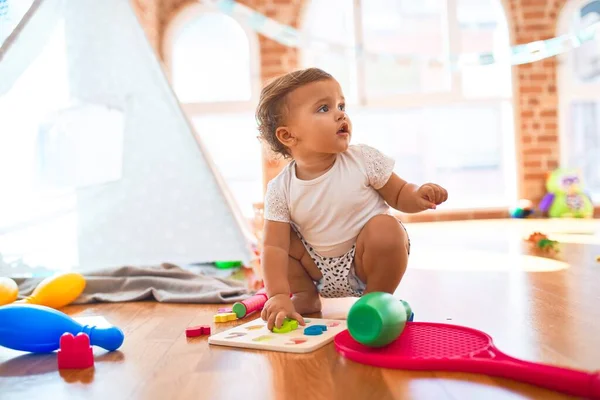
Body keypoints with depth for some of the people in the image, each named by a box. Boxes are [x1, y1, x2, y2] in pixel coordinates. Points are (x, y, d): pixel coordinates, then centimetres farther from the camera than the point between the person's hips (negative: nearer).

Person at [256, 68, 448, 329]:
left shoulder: (363, 160, -13)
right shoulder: (280, 190, -12)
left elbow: (398, 195, -3)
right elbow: (274, 247, -15)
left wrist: (417, 196, -27)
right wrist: (278, 295, -27)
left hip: (365, 263, -2)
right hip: (321, 273, 2)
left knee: (385, 228, -29)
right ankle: (306, 296, 9)